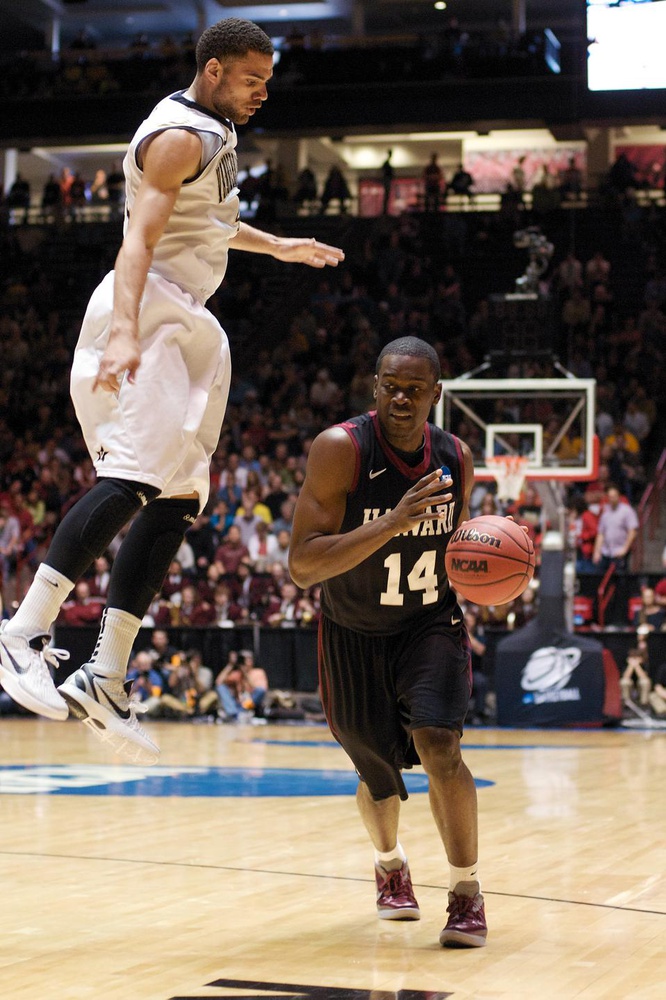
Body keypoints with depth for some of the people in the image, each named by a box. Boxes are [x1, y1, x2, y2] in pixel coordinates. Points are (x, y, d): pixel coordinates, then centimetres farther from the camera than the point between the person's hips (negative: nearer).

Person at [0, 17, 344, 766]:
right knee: (135, 474, -26)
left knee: (179, 497, 2)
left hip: (185, 326, 10)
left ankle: (103, 676, -1)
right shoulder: (179, 136, -11)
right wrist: (125, 332, -37)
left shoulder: (214, 132, 20)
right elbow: (139, 237, -24)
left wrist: (276, 246, 50)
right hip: (149, 316, -10)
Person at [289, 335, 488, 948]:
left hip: (430, 626, 1)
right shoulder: (340, 449, -23)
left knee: (438, 745, -23)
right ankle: (390, 865, 47)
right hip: (353, 638, -1)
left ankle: (467, 893, -7)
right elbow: (301, 565, -30)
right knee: (379, 778, 13)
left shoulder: (456, 459, -8)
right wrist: (394, 521, -40)